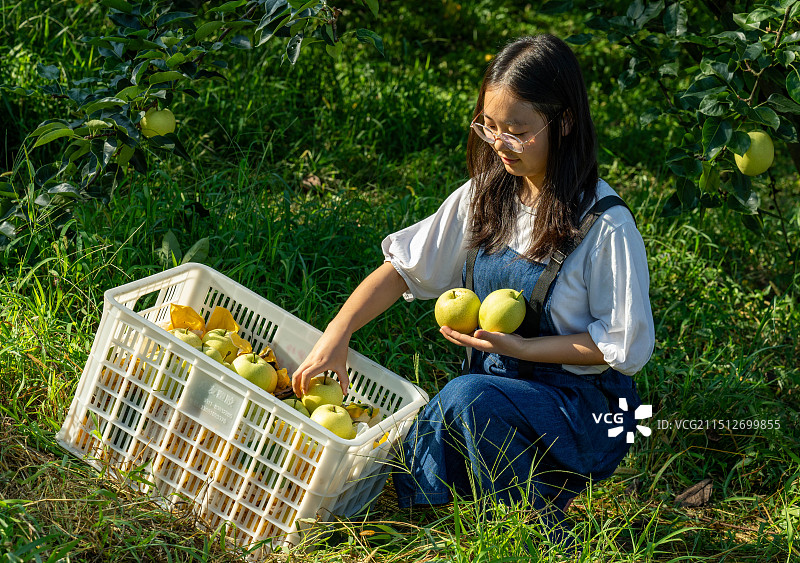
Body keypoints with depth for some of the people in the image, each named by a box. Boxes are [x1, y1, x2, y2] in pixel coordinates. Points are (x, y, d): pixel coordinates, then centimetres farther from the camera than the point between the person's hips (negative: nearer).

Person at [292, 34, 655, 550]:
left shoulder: (606, 225, -16)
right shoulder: (485, 197, 1)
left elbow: (627, 346, -12)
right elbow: (403, 266, 3)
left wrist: (521, 347, -18)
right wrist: (336, 337, -9)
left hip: (584, 408, -5)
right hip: (496, 385, 5)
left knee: (467, 398, -33)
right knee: (412, 473, -21)